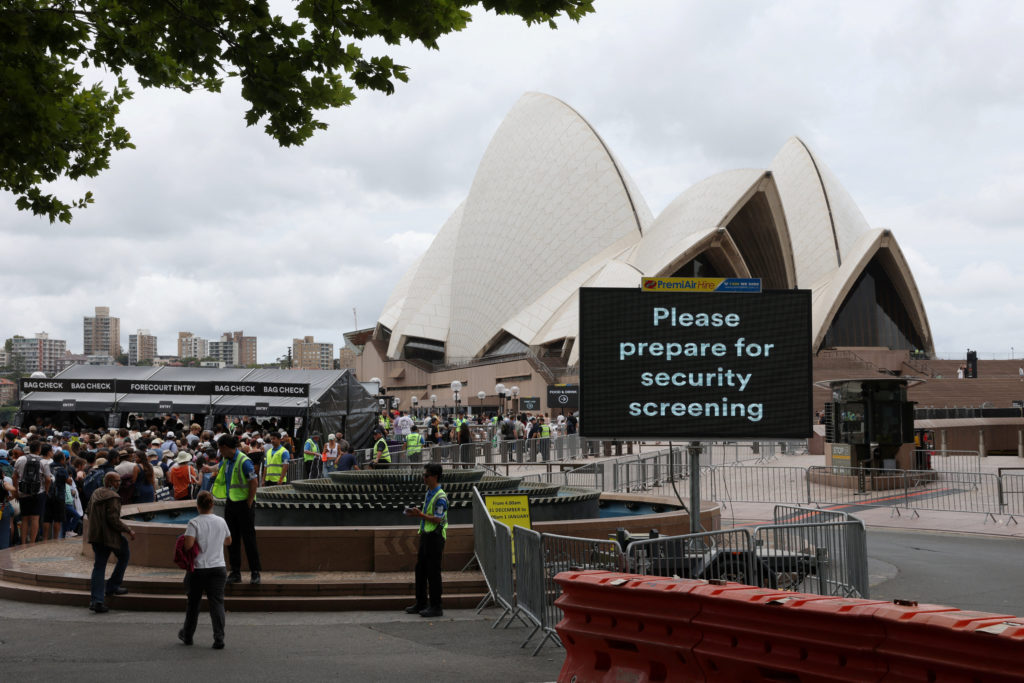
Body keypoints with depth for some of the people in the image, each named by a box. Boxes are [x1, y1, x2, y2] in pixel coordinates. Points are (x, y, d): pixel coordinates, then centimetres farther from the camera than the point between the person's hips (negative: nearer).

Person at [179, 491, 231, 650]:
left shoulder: (194, 523, -10)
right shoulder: (221, 522, 4)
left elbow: (188, 545, -20)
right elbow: (228, 541, 18)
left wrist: (198, 544, 0)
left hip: (198, 569, -2)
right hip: (218, 568, 2)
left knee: (193, 602, 14)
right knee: (217, 603, -1)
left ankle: (187, 635, 30)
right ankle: (219, 638, -12)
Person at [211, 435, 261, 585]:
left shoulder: (244, 461, -16)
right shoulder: (225, 461, 10)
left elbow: (254, 482, -18)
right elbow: (221, 479, 23)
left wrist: (249, 504, -15)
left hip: (244, 504, -8)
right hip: (230, 504, 8)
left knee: (249, 539, -4)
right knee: (232, 539, 8)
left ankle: (255, 573, 1)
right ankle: (235, 572, 13)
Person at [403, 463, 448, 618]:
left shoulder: (440, 497, -16)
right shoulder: (429, 492, 13)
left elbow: (438, 519, -20)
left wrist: (420, 515, -22)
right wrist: (416, 513, 7)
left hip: (435, 537, -10)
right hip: (426, 535, 10)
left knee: (433, 572, -4)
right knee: (420, 569, 14)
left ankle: (435, 607, 3)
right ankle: (421, 603, 23)